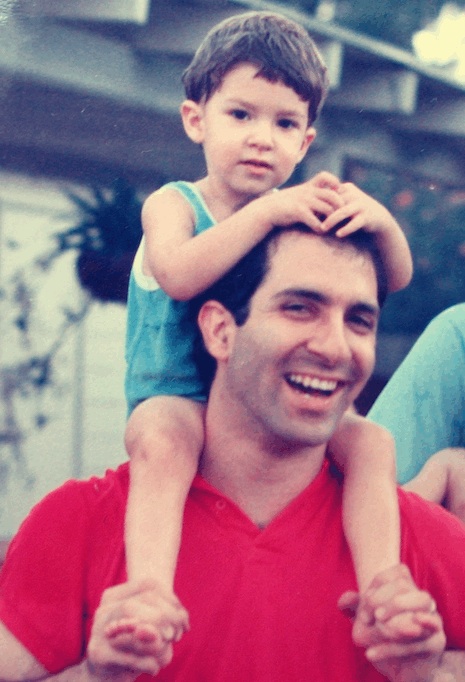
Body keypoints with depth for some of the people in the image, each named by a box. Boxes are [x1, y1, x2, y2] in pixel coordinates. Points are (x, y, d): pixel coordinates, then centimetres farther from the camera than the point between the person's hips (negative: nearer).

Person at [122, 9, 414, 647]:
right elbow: (178, 275, -27)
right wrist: (267, 212, -28)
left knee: (371, 441, -17)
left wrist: (379, 220, -20)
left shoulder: (302, 210, 7)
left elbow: (396, 278, 3)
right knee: (163, 440, -37)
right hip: (176, 398, -4)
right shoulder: (173, 204, -3)